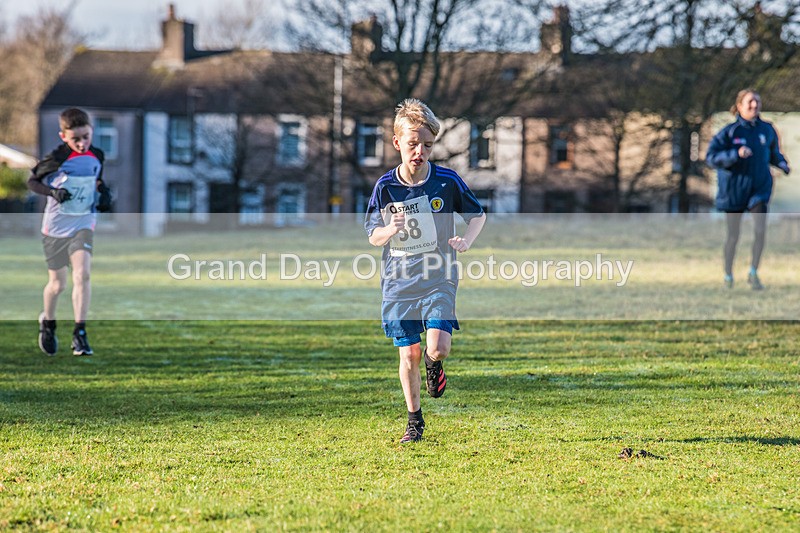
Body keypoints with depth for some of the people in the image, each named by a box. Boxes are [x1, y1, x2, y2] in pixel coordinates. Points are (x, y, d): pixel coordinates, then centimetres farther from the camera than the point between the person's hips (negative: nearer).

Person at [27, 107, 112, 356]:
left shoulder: (96, 156, -1)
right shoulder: (57, 158, -14)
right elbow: (32, 181, -6)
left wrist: (103, 193, -3)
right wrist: (52, 191, -23)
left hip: (83, 223, 2)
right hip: (56, 225, -2)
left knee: (82, 274, -19)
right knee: (57, 284, 8)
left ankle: (80, 333, -16)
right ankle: (47, 322, 38)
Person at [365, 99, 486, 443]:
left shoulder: (447, 181, -6)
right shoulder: (385, 187, -4)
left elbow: (478, 215, 8)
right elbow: (373, 237, 1)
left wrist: (466, 241, -11)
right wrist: (390, 230, -22)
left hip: (439, 279, -1)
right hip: (398, 282, 1)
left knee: (438, 348, -17)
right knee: (409, 354, 3)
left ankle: (434, 365, 21)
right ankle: (414, 420, 22)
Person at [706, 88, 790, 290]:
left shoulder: (767, 130, -1)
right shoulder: (730, 131, -11)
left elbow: (774, 152, 16)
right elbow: (711, 156, -16)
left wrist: (782, 163, -5)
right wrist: (736, 154, -30)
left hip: (760, 187, 2)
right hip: (734, 188, -2)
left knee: (761, 230, -13)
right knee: (733, 235, 9)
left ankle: (753, 273, 4)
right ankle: (728, 275, 28)